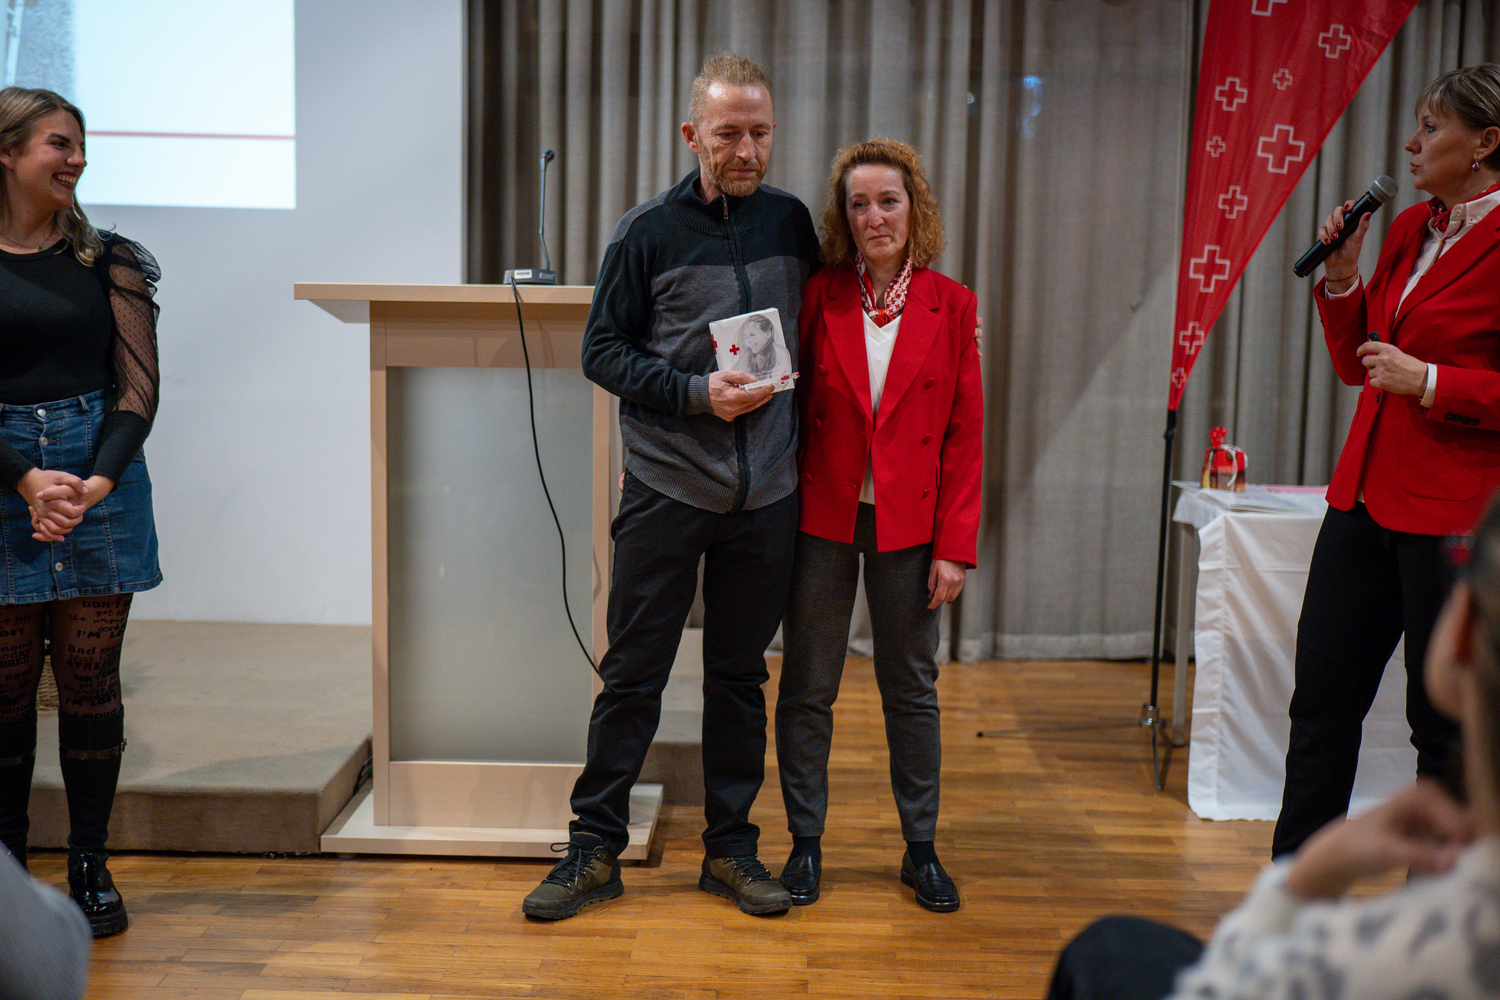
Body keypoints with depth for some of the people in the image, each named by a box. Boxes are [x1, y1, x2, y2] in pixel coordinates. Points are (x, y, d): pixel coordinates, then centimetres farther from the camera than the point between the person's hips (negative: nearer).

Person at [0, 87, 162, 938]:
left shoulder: (105, 259, 6)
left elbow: (139, 388, 2)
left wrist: (97, 481, -12)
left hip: (101, 479, 1)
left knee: (92, 681, 3)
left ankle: (91, 865, 14)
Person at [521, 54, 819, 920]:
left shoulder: (790, 222, 8)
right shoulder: (649, 230, -2)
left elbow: (813, 334, 18)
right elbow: (603, 350, -3)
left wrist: (795, 417, 4)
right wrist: (697, 393, -15)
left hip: (767, 493, 3)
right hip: (667, 489, -3)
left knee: (741, 675, 11)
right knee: (634, 673, 3)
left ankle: (732, 848, 23)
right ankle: (596, 848, 15)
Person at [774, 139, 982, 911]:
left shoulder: (949, 304, 0)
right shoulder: (818, 296, -1)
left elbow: (966, 433, 0)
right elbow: (790, 406, 2)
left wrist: (955, 545, -5)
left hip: (908, 523, 0)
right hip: (820, 517, 0)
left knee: (912, 688, 9)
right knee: (807, 687, 7)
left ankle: (920, 847, 24)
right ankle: (805, 843, 22)